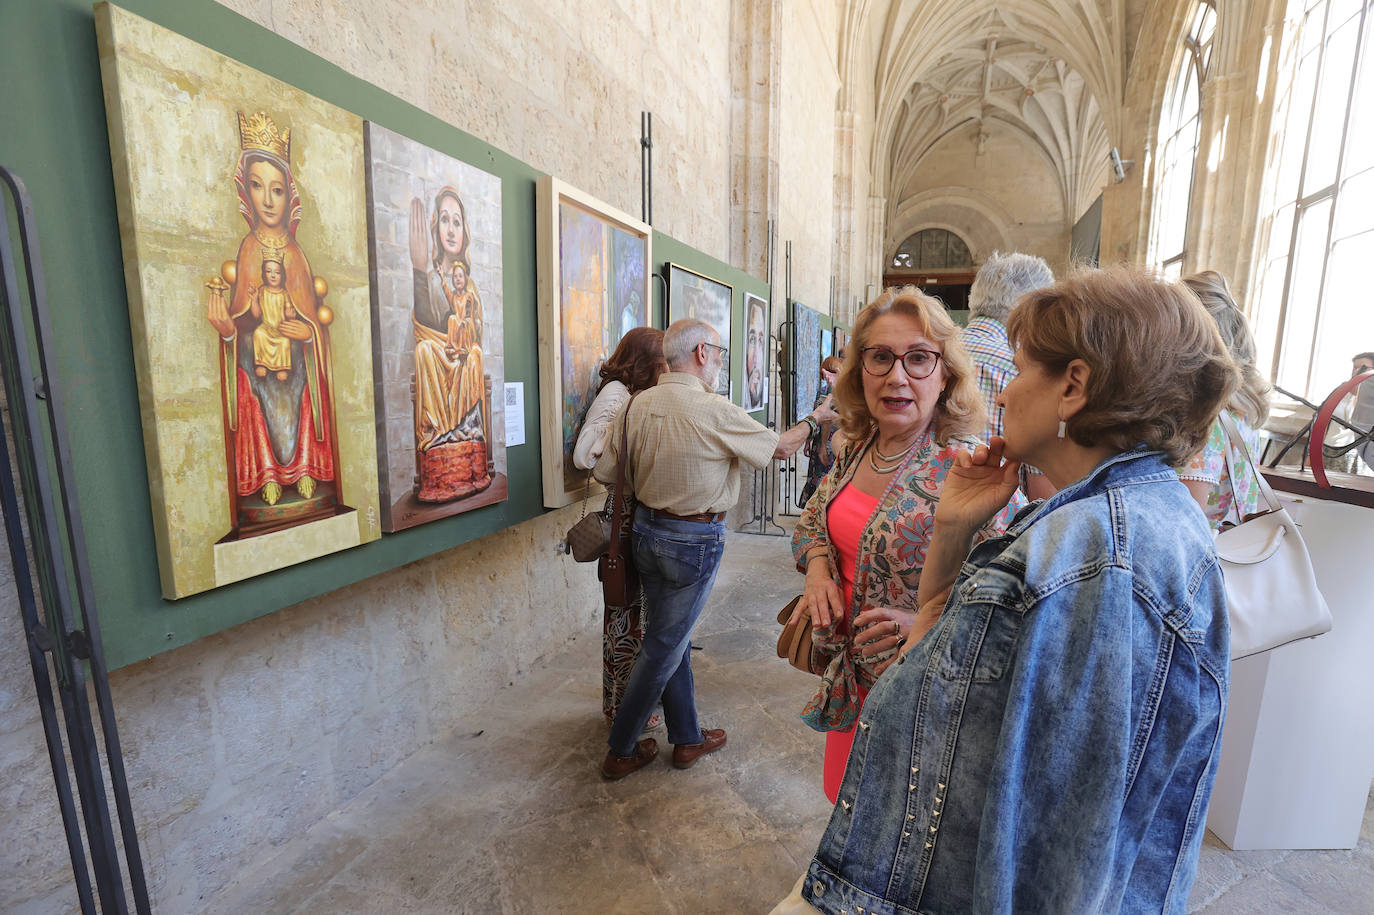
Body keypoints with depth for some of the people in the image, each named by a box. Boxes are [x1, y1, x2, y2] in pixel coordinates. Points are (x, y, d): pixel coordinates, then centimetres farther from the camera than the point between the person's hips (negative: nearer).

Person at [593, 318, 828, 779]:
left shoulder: (636, 405, -3)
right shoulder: (716, 411, -19)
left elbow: (605, 472, 2)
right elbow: (778, 448, -5)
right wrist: (811, 422, 15)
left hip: (646, 530, 6)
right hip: (694, 541, -6)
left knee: (672, 638, 19)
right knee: (663, 647, 9)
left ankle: (687, 738, 35)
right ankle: (621, 751, 23)